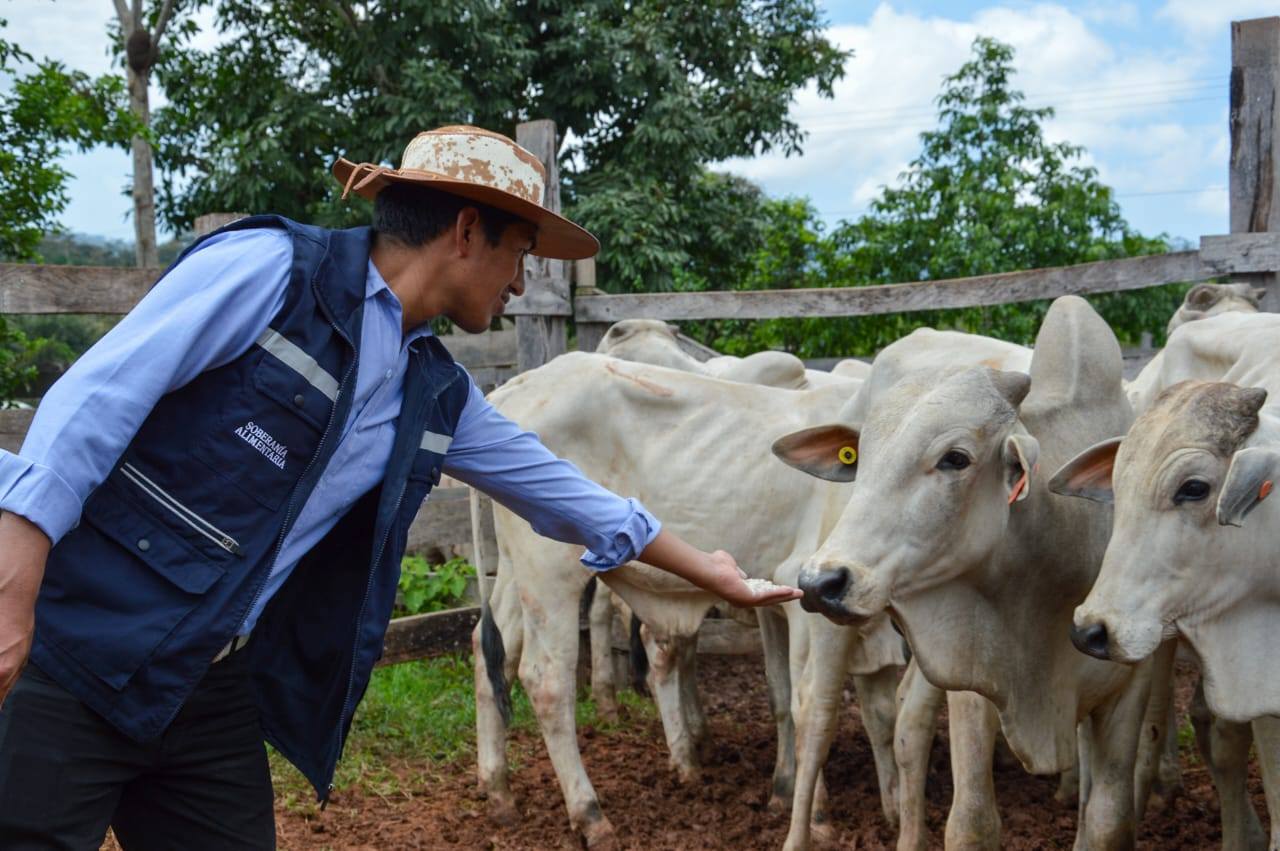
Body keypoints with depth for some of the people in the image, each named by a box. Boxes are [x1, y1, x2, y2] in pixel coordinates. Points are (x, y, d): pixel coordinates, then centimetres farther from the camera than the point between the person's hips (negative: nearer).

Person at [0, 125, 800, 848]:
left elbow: (560, 487, 23)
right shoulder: (272, 268, -11)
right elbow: (93, 399, -17)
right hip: (65, 647, -7)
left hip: (213, 691, 7)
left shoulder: (437, 394, 11)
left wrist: (701, 566, 33)